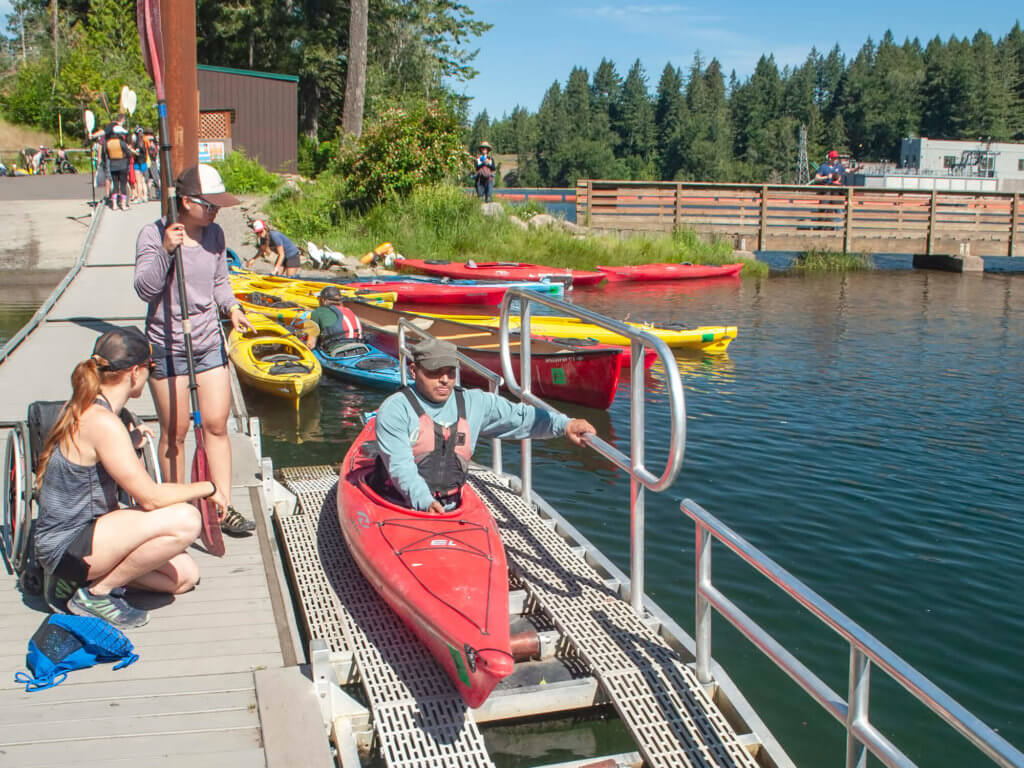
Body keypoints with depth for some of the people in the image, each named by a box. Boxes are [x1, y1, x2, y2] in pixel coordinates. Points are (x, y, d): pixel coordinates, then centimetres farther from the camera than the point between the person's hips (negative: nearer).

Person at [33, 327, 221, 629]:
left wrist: (128, 444, 25)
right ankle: (96, 593, -10)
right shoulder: (103, 423, -24)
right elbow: (150, 497, -24)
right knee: (185, 519, -28)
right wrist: (208, 488, -11)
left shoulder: (82, 408, 6)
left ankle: (74, 579, 12)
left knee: (186, 576, 9)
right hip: (68, 546, -10)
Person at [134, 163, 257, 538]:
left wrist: (232, 307, -3)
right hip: (167, 347, -4)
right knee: (175, 431, 4)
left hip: (210, 343, 4)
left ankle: (224, 507, 10)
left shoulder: (214, 235, 5)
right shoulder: (153, 234, -9)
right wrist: (166, 250, -27)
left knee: (217, 425, 3)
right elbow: (145, 289, -15)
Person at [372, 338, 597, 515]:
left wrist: (564, 425, -7)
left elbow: (520, 416, 10)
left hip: (451, 509, 4)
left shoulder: (473, 403, 13)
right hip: (398, 507, -4)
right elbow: (399, 466, -13)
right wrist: (424, 502, -28)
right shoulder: (395, 409, -3)